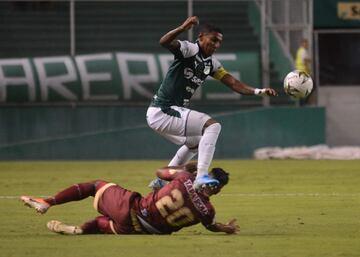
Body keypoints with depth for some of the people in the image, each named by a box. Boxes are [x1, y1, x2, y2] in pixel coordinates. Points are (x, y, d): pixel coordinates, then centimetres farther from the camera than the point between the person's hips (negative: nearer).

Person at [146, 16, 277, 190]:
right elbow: (164, 42, -33)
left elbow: (233, 83, 10)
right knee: (212, 126, -18)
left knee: (196, 143, 32)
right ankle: (201, 177, -26)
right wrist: (182, 29, -52)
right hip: (162, 112, -10)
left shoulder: (211, 63, 11)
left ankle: (162, 180, 38)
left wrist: (258, 91, -4)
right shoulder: (190, 50, -14)